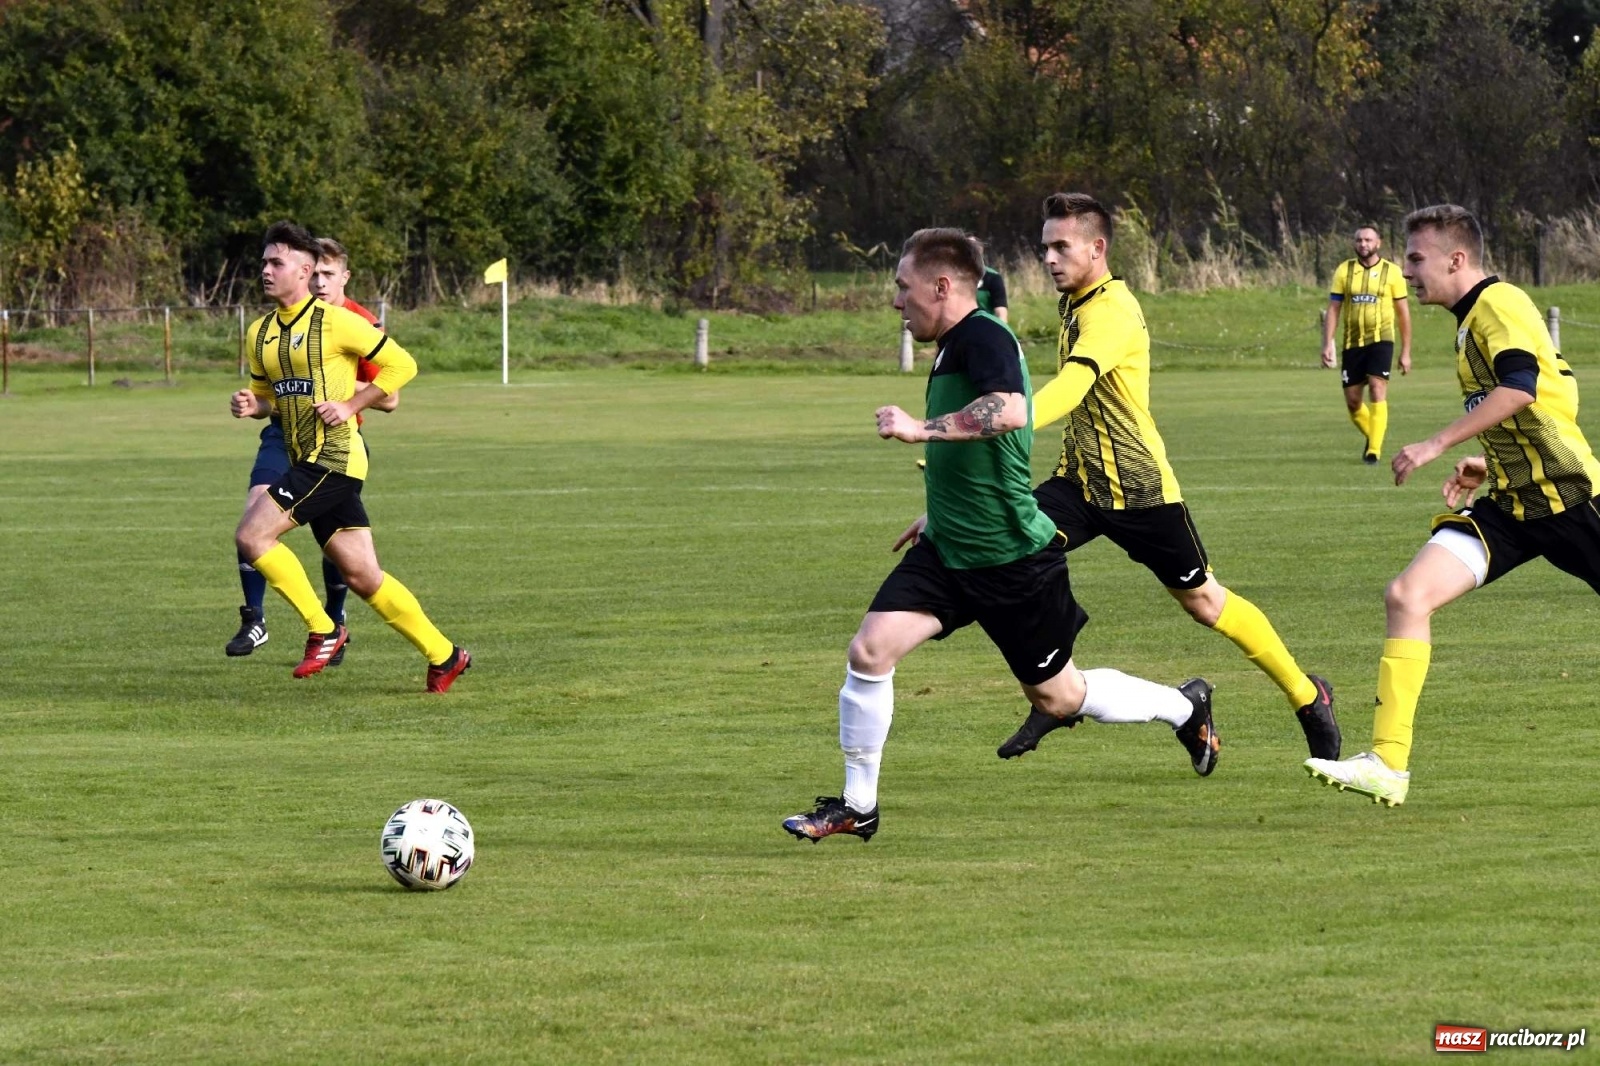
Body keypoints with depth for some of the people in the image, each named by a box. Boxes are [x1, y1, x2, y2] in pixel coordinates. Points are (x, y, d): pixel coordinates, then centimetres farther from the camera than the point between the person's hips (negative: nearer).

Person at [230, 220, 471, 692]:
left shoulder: (335, 322, -10)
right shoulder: (260, 333, 13)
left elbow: (401, 365, -6)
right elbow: (266, 395, 25)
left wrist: (349, 406, -12)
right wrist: (249, 405, 2)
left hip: (335, 455, -8)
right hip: (306, 460, 8)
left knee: (252, 535, -16)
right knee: (362, 576, 8)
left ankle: (322, 631, -5)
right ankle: (443, 655, 18)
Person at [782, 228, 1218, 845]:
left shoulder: (983, 337, -20)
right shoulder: (953, 347, 10)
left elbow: (1008, 412, -41)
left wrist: (921, 428, -39)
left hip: (1013, 558, -8)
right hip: (948, 551, 8)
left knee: (1057, 695, 7)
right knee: (870, 650, -8)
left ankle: (1183, 708, 32)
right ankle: (857, 806, 2)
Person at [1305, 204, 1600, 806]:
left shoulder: (1500, 304, -11)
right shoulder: (1471, 321, 17)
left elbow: (1521, 386, -28)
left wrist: (1438, 445, -27)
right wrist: (1488, 467, 15)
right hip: (1512, 504, 9)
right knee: (1406, 596, -8)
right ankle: (1387, 765, -11)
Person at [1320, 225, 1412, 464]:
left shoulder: (1392, 272, 1)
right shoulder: (1344, 271, 5)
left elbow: (1403, 313, 5)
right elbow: (1333, 310, 5)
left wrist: (1406, 352, 4)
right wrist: (1327, 344, -5)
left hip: (1380, 339, -3)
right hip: (1352, 343, 3)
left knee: (1378, 390, -20)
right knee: (1352, 401, 5)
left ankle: (1374, 450, -21)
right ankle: (1371, 437, 33)